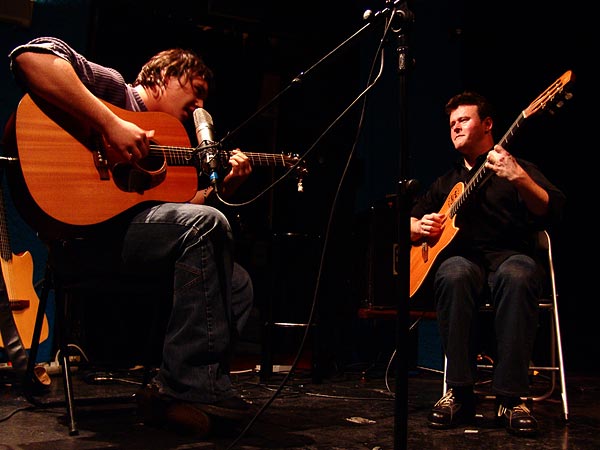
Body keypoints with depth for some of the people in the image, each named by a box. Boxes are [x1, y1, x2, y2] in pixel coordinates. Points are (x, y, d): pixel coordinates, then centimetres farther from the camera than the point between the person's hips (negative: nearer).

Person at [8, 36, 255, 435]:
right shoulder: (114, 88, 3)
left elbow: (177, 212, 22)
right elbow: (31, 56, -16)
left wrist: (221, 188, 8)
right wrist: (111, 124, -22)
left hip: (126, 230, 9)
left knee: (238, 283, 3)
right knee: (208, 224, -27)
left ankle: (175, 394, -4)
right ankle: (191, 385, -23)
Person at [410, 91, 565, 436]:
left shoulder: (519, 168, 11)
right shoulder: (447, 182, 24)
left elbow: (552, 213, -7)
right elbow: (410, 221, 27)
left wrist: (519, 178, -25)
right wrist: (419, 228, 3)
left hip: (510, 255, -2)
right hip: (462, 257, 2)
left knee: (517, 276, -40)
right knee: (454, 275, -36)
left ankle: (512, 399, -33)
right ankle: (460, 394, -31)